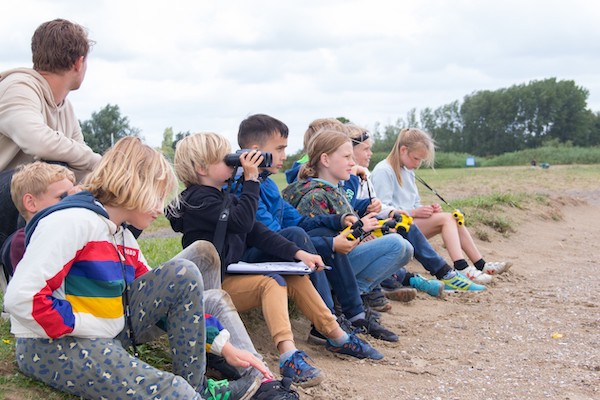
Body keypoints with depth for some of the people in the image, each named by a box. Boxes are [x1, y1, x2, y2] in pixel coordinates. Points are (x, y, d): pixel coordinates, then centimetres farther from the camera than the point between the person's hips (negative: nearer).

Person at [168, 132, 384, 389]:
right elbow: (241, 222, -24)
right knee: (271, 281, -29)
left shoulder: (225, 196, 16)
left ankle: (337, 336, 6)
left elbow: (256, 231, 8)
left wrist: (297, 252, -3)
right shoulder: (198, 199, -14)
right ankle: (288, 355, -44)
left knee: (296, 277, 1)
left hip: (234, 274, 9)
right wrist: (250, 179, -19)